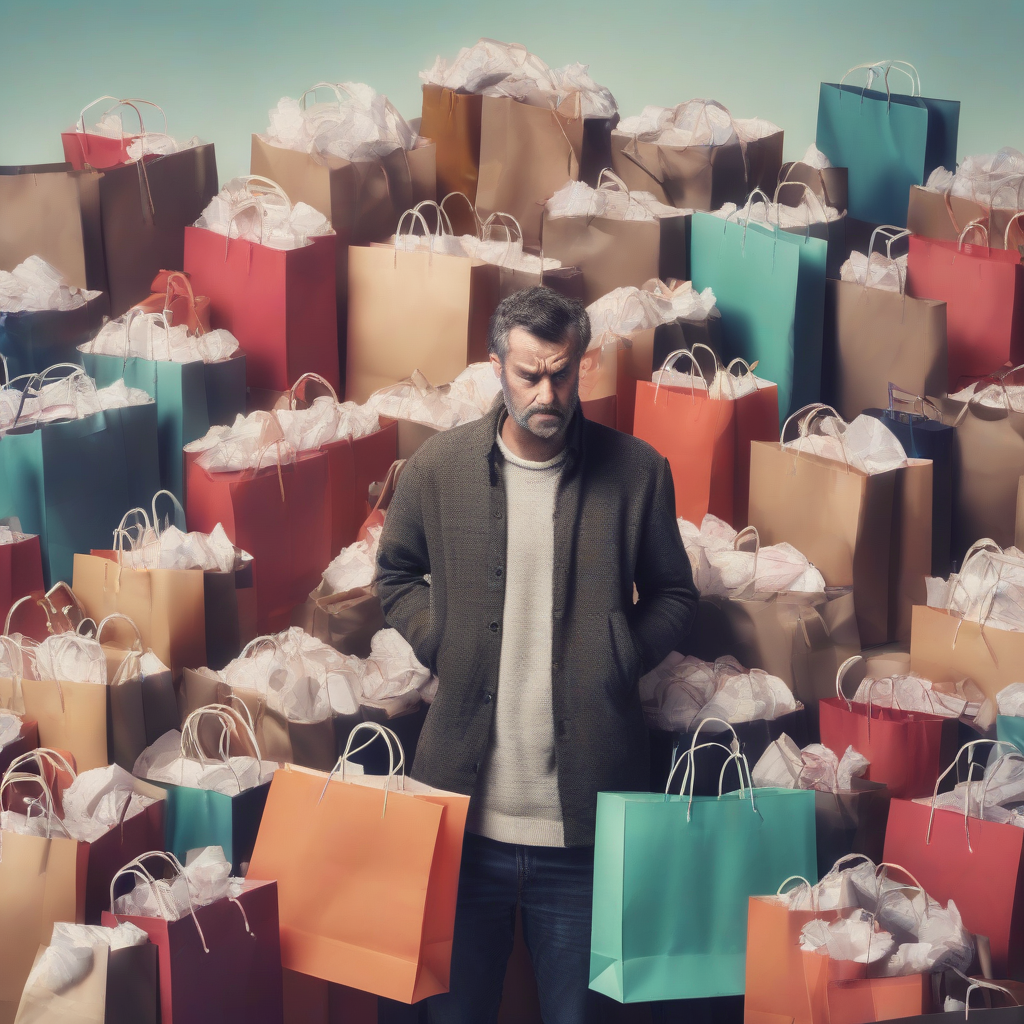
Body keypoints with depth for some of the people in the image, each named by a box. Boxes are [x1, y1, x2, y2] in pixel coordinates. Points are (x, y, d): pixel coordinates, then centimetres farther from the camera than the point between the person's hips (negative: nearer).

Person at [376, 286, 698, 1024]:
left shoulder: (636, 471, -2)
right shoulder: (440, 465, 0)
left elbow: (673, 596, 9)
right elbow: (397, 574, 15)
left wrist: (621, 660, -6)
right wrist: (440, 645, 1)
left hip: (584, 821, -1)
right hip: (466, 810, 1)